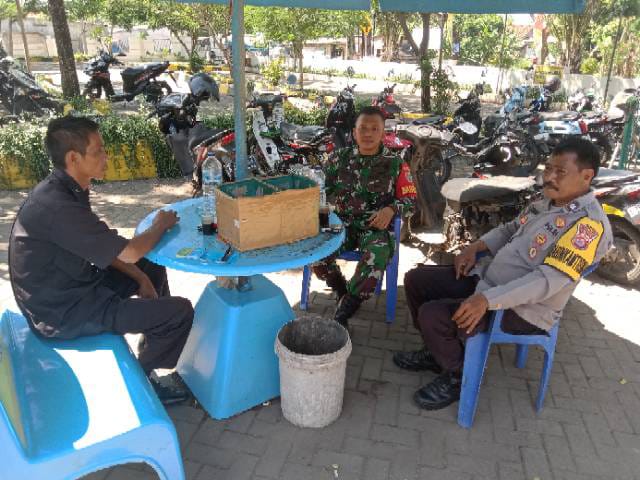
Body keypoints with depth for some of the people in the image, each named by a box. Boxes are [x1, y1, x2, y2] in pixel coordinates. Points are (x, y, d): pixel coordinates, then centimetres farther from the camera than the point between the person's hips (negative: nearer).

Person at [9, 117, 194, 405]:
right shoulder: (57, 206, -30)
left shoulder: (63, 189, 1)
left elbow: (103, 249, 8)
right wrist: (160, 225, -8)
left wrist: (140, 277, -1)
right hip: (65, 312, -10)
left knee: (153, 268, 20)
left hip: (70, 285, 10)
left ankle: (158, 339, 35)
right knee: (180, 311, -14)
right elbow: (128, 252, -26)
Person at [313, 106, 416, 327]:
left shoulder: (395, 165, 0)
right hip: (343, 224, 3)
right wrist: (333, 200, -4)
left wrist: (391, 209, -16)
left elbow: (410, 201, 4)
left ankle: (346, 307, -9)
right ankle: (342, 291, 5)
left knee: (374, 262, -35)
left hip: (376, 228, -2)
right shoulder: (340, 158, 6)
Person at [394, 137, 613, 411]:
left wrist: (487, 300, -34)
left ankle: (458, 376, 5)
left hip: (523, 309, -9)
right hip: (486, 277, 9)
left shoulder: (589, 223, -21)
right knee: (416, 280, 5)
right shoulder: (548, 202, 7)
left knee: (432, 315, -24)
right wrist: (476, 247, 5)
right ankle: (439, 351, 22)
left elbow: (548, 280, -29)